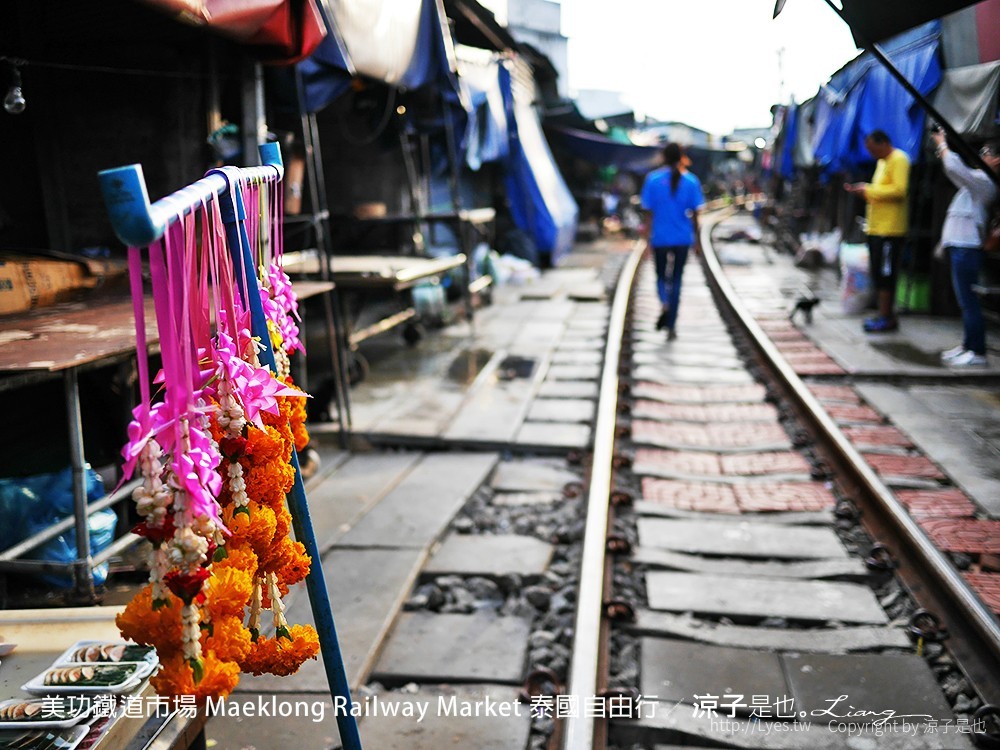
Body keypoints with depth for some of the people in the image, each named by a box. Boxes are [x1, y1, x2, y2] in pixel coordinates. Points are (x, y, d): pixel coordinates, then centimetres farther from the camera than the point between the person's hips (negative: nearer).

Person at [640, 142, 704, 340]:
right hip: (682, 238, 1)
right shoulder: (691, 180, -1)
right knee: (676, 278, 10)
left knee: (661, 276, 14)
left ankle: (665, 303, -19)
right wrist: (697, 240, 11)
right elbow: (694, 214, 1)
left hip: (660, 237, -1)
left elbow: (648, 211, -3)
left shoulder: (653, 179, -3)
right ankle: (671, 326, 10)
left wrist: (647, 239, 3)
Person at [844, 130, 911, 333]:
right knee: (879, 273, 11)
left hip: (890, 228, -10)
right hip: (876, 227, 10)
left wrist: (869, 190, -15)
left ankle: (886, 317, -4)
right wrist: (863, 191, 8)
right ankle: (886, 314, 18)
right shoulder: (882, 162, 21)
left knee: (885, 273, -8)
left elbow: (899, 190, -20)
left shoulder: (898, 160, -9)